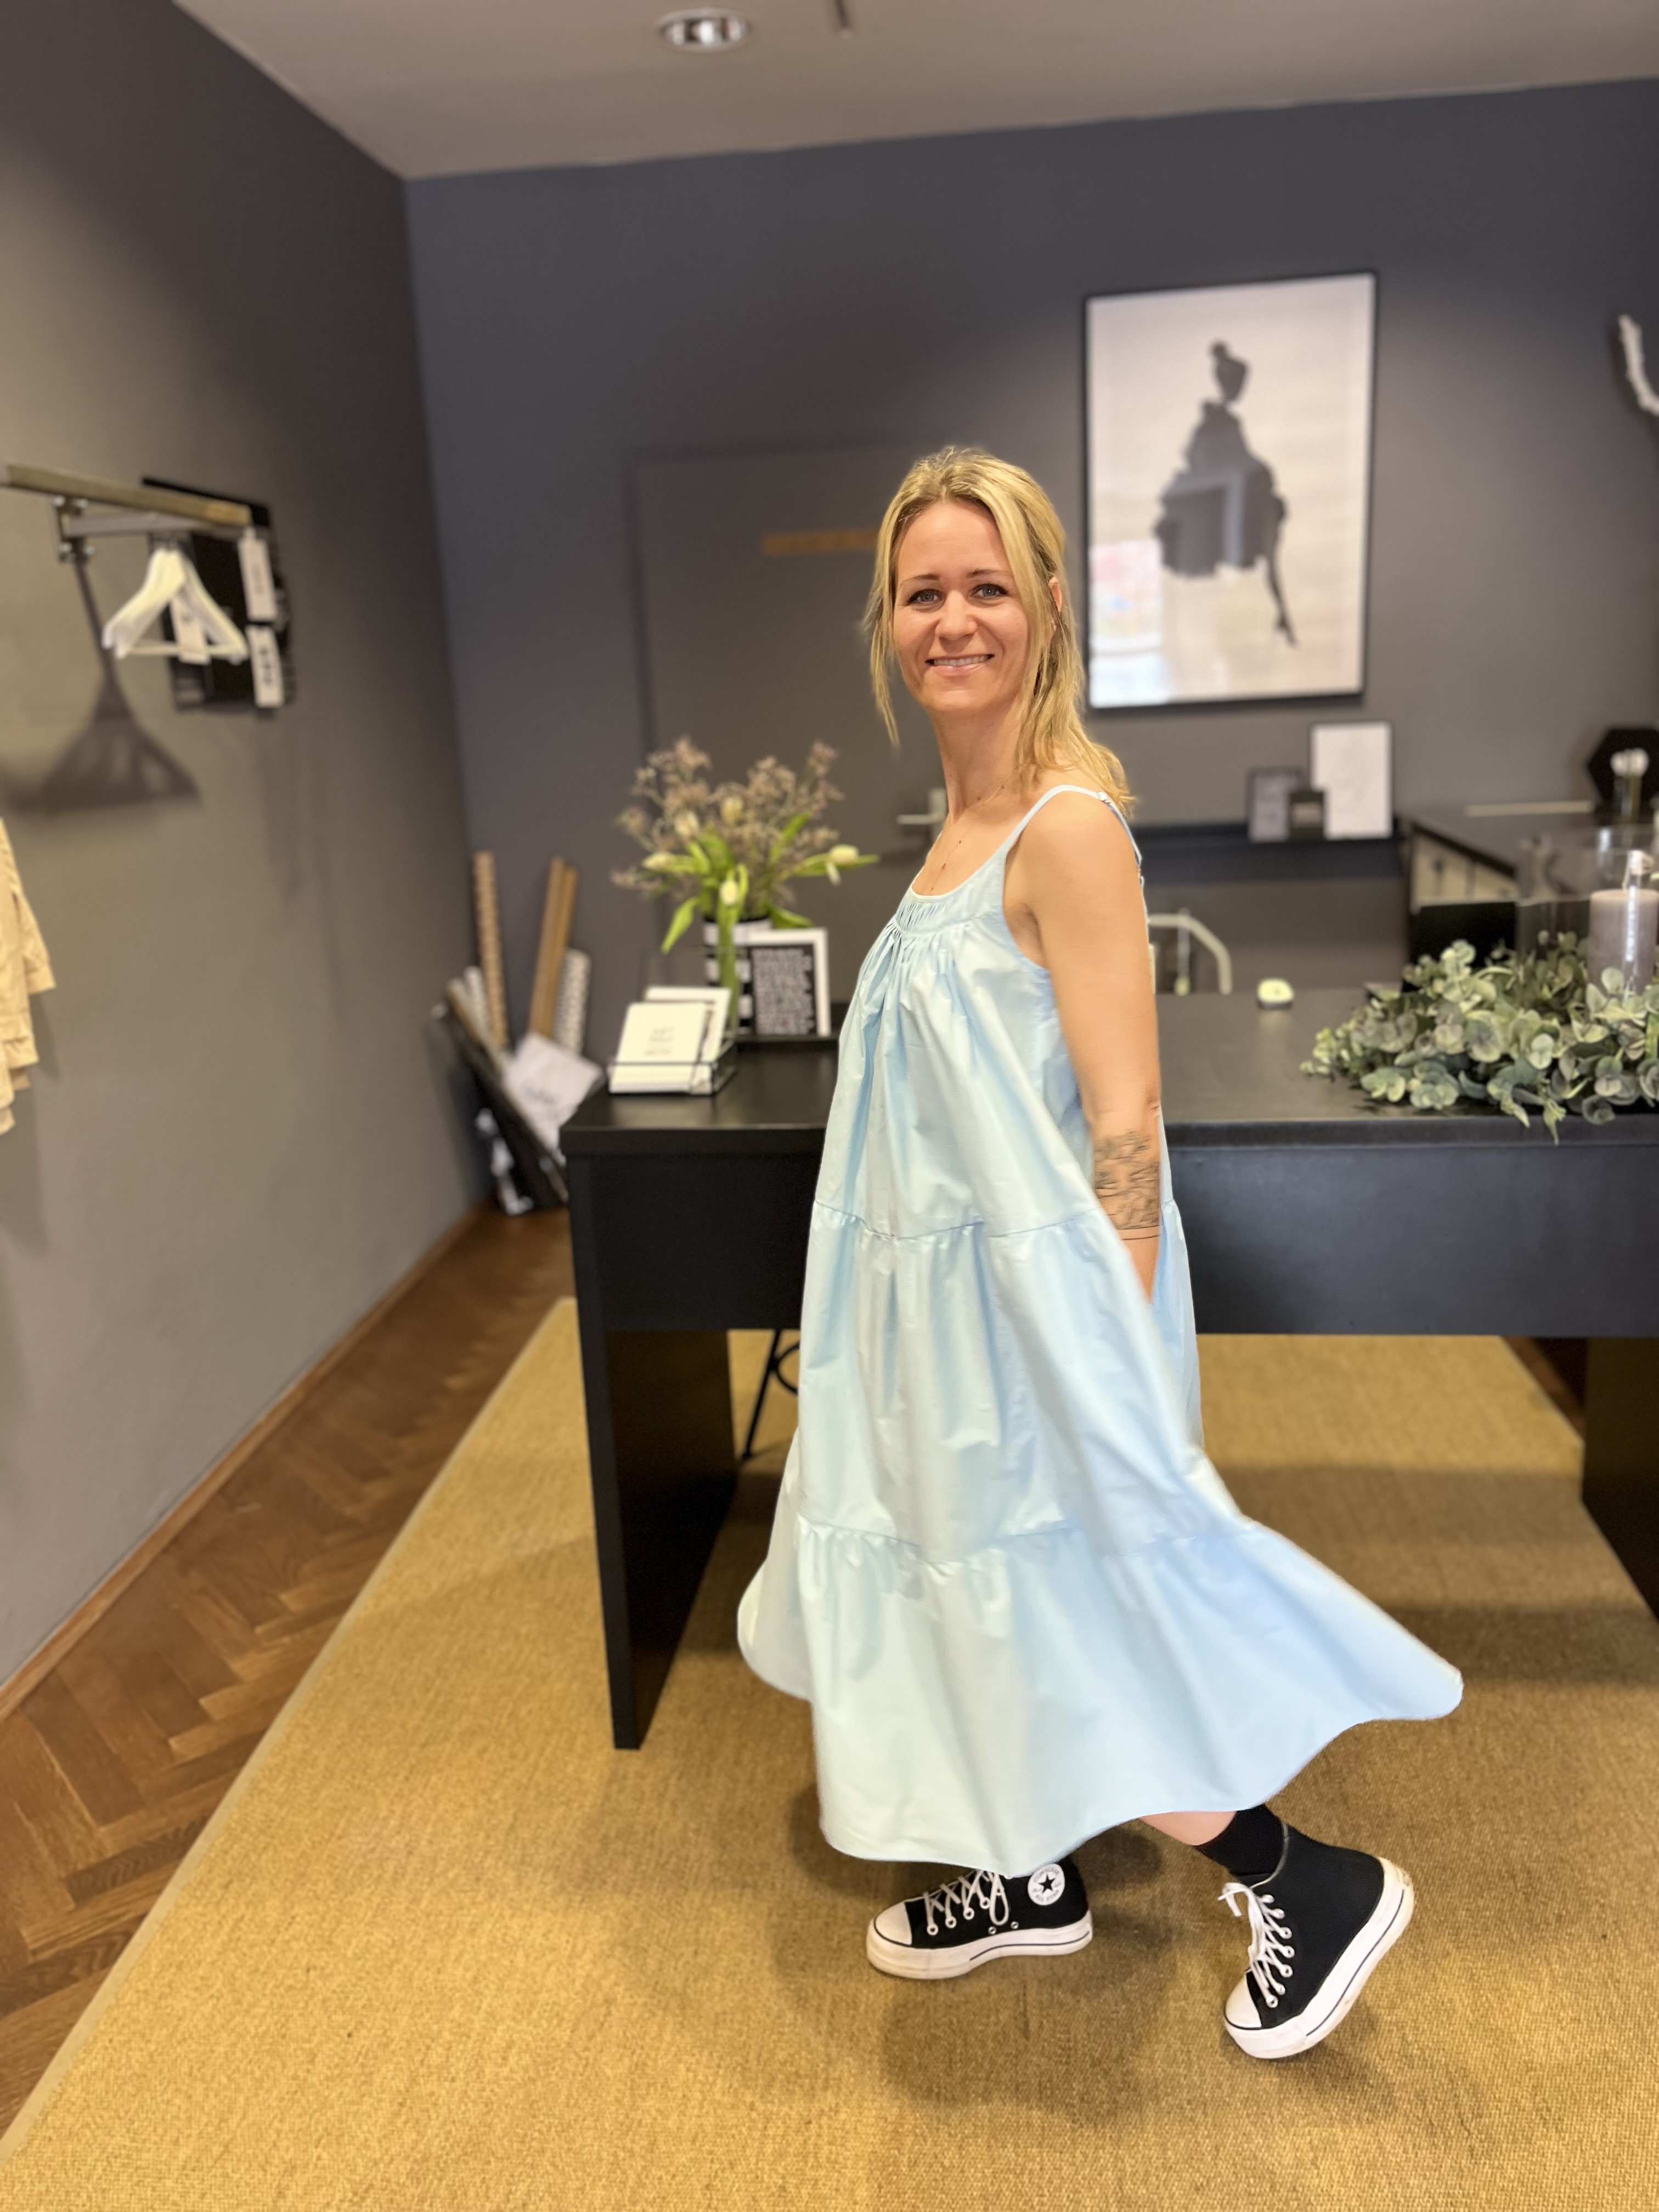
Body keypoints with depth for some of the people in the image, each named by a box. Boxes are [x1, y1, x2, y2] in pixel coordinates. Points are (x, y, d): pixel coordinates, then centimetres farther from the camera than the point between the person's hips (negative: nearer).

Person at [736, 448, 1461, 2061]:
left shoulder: (1067, 827, -19)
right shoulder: (964, 819, 7)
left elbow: (1124, 1125, -21)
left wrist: (1107, 1369, -20)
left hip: (1039, 1294, -9)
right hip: (954, 1289, 9)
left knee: (1058, 1614, 5)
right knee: (985, 1594, 21)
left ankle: (1315, 1885, 26)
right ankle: (1032, 1882, 44)